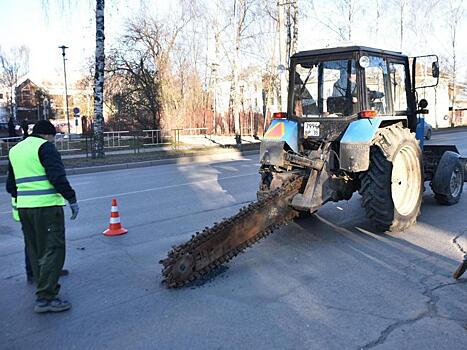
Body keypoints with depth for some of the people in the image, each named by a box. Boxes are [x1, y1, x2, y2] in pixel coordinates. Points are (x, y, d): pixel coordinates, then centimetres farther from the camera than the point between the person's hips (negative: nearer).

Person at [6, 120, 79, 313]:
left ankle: (45, 289, 27)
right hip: (47, 206, -8)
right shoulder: (45, 147, -7)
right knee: (53, 250, -5)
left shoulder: (14, 150, 19)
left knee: (35, 251, 17)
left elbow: (10, 184, 24)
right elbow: (58, 177, -17)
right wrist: (72, 199, -12)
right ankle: (45, 297, -7)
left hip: (24, 207, 9)